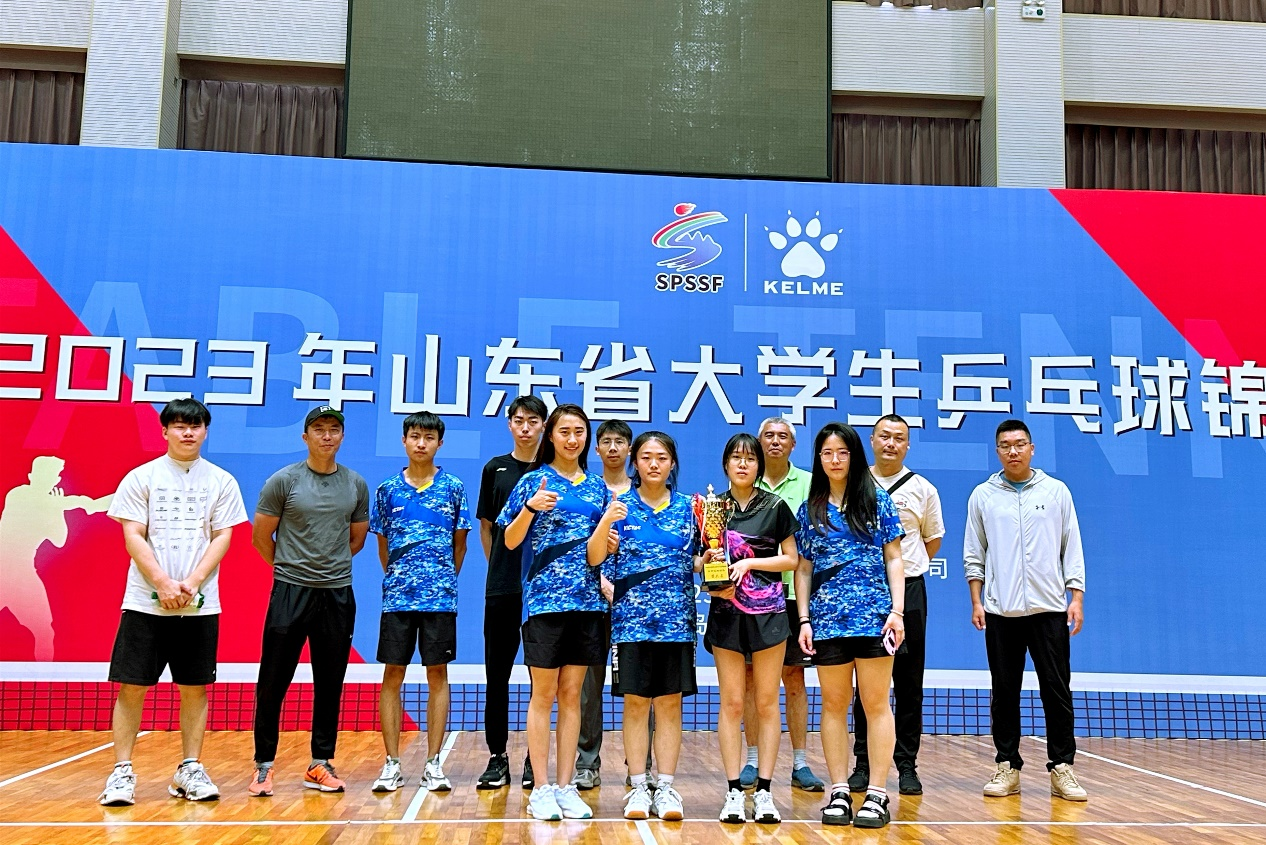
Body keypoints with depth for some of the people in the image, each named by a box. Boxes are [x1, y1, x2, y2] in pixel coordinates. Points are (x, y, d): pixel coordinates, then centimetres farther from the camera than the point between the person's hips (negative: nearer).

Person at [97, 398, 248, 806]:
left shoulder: (221, 481, 6)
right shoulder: (141, 477, 3)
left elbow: (223, 537, 3)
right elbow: (133, 536, -2)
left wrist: (190, 583, -10)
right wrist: (164, 584, -12)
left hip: (200, 604, 1)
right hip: (145, 601, -1)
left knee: (195, 687, 5)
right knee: (131, 685, 0)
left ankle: (190, 769, 15)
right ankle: (121, 771, 10)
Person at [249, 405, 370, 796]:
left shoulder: (356, 485, 6)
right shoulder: (283, 481, -3)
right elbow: (261, 536, 3)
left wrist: (331, 566, 11)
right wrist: (288, 567, 9)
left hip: (337, 593, 3)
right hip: (289, 591, -3)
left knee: (329, 684, 9)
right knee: (273, 684, 1)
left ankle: (321, 764, 19)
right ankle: (263, 765, 13)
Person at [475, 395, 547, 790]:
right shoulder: (495, 469, 8)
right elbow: (487, 527, 13)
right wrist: (499, 567, 8)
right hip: (501, 588, 2)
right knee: (497, 675, 5)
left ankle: (536, 759, 14)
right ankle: (497, 757, 15)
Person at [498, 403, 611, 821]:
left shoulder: (596, 486, 12)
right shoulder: (534, 480, 0)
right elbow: (510, 541, -4)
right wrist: (530, 508, -20)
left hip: (586, 599, 4)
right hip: (544, 597, -4)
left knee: (572, 694, 8)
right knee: (544, 694, 1)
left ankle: (565, 786, 15)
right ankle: (541, 788, 9)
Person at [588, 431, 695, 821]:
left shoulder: (687, 507, 6)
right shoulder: (620, 505, 2)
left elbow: (697, 561, 12)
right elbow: (594, 558, -6)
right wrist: (606, 522, -22)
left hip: (677, 618, 1)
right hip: (632, 618, -1)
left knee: (670, 703, 5)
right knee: (635, 703, 3)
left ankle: (665, 787, 12)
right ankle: (638, 787, 12)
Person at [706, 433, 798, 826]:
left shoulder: (775, 506, 2)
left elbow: (792, 558, 1)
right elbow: (701, 560, 11)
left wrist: (751, 562, -12)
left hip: (768, 612, -1)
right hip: (726, 612, 1)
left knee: (766, 703, 3)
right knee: (731, 703, 2)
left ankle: (763, 791, 9)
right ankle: (733, 791, 8)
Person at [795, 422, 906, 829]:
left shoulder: (878, 501, 5)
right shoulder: (808, 510, 10)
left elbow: (894, 559, 4)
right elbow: (803, 569, 11)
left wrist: (897, 611, -5)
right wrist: (804, 619, 3)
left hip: (873, 615, -2)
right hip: (827, 618, 2)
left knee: (875, 703, 1)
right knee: (834, 704, 6)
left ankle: (876, 794, 8)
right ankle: (839, 792, 14)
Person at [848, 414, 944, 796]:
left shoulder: (923, 489, 6)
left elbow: (933, 541, 15)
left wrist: (906, 566, 9)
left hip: (908, 592, 0)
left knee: (909, 684, 4)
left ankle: (907, 766, 12)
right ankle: (863, 764, 13)